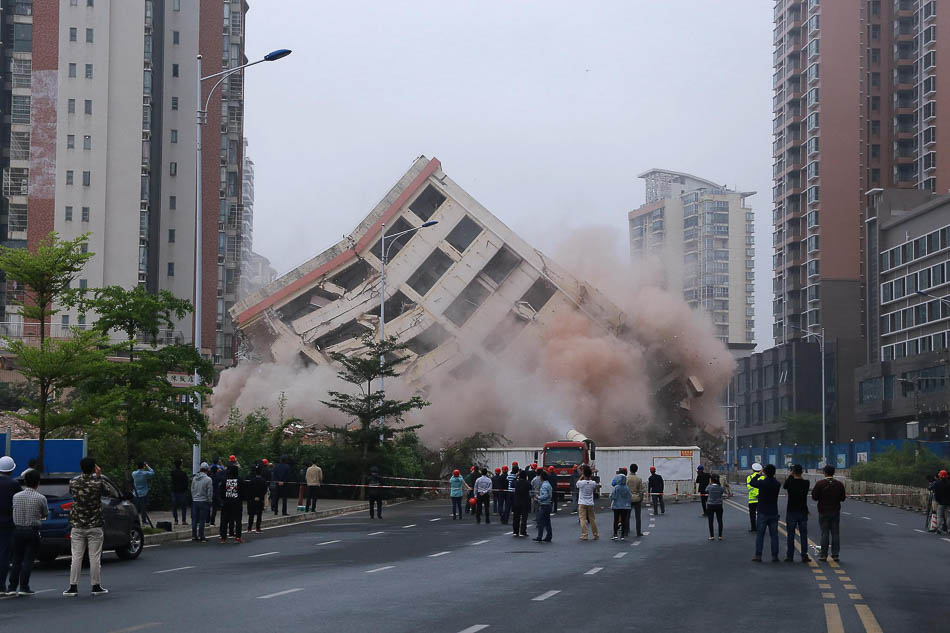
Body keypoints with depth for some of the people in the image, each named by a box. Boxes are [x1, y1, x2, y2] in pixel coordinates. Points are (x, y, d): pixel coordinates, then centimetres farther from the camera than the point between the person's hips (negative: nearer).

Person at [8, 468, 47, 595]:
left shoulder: (16, 496, -2)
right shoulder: (40, 498, -10)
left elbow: (14, 511, 8)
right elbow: (45, 514, 4)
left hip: (18, 530, 3)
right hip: (32, 531, -3)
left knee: (16, 559, 11)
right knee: (28, 560, 1)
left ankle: (12, 587, 8)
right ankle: (23, 587, -2)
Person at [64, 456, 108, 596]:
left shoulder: (73, 482, -5)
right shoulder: (97, 483, -12)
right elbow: (103, 490, 9)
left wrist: (82, 474, 20)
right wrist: (98, 475, 17)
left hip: (77, 525, 2)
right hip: (94, 526, -2)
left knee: (76, 557, 4)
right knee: (94, 557, 4)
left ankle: (73, 587, 4)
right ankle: (96, 586, 10)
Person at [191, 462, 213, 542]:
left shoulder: (194, 478, 4)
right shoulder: (208, 479, -11)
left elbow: (192, 490, 11)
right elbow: (210, 492, -9)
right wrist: (209, 501, 3)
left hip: (195, 501, 5)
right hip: (204, 502, -5)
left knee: (194, 520, 10)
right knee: (202, 520, -1)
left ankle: (194, 536, 14)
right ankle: (201, 537, 0)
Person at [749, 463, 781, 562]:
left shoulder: (762, 483, -13)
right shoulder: (777, 484, -5)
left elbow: (752, 483, 4)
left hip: (762, 513, -2)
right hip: (774, 513, 2)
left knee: (759, 535, 3)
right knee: (774, 535, 7)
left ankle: (758, 556, 0)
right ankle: (774, 556, 6)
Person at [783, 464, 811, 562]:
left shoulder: (790, 482, -11)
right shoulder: (806, 483, -7)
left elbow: (784, 486, 11)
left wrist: (791, 475, 13)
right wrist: (800, 476, 15)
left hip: (791, 512, -2)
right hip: (803, 511, 2)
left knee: (791, 535, 4)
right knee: (803, 534, 7)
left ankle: (790, 556, 4)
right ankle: (804, 556, 6)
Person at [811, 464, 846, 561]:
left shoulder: (820, 484, -9)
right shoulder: (839, 484, -1)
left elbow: (814, 497, -6)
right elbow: (842, 498, 2)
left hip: (823, 512, -2)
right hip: (835, 511, 2)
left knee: (824, 533, 1)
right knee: (835, 533, 5)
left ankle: (823, 554, 0)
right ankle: (835, 554, 4)